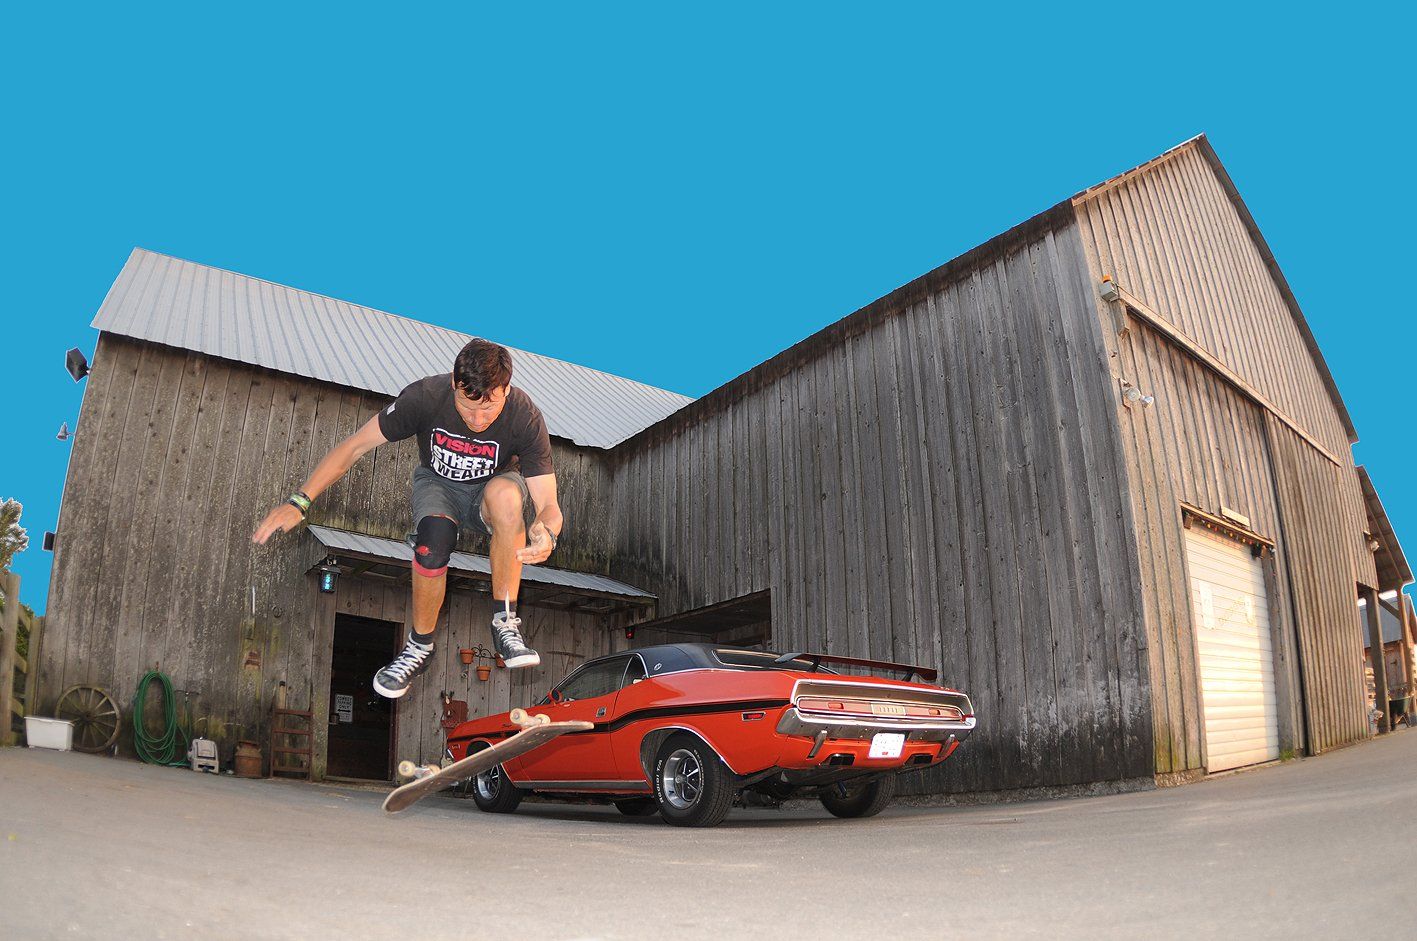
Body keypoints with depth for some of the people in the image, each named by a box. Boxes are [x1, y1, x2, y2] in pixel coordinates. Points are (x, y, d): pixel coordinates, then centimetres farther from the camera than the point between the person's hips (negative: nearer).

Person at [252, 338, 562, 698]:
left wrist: (545, 533, -52)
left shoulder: (526, 417, -29)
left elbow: (550, 505, -28)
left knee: (506, 493, -38)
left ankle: (505, 623, -26)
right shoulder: (426, 395, -29)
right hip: (438, 482, 1)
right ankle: (420, 646, -6)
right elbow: (354, 445, -20)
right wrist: (298, 502, -26)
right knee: (432, 541, -33)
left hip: (494, 484, 0)